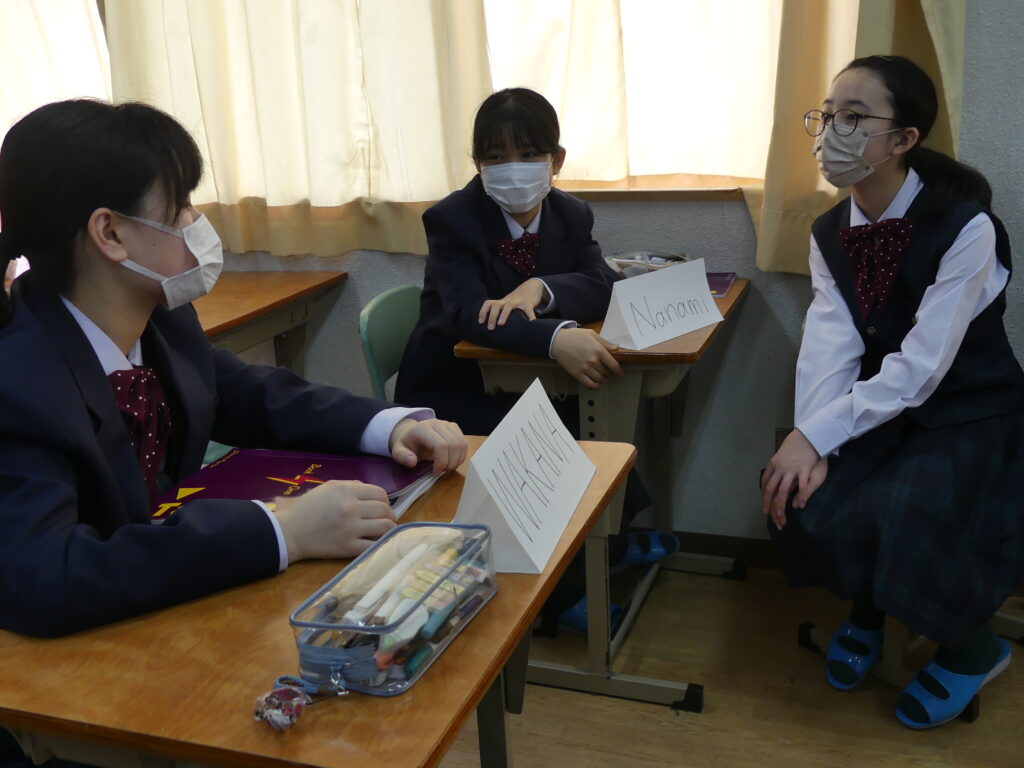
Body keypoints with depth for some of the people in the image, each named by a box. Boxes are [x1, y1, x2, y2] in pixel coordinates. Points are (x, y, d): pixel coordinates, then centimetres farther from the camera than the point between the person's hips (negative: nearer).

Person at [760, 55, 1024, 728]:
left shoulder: (966, 226, -22)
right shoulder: (830, 233, -2)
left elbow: (920, 367, -27)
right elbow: (829, 347, -14)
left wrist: (815, 437, -32)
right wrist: (809, 448, -28)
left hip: (967, 415, -5)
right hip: (881, 411, 5)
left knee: (890, 519, -28)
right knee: (802, 500, -19)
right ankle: (867, 609, 15)